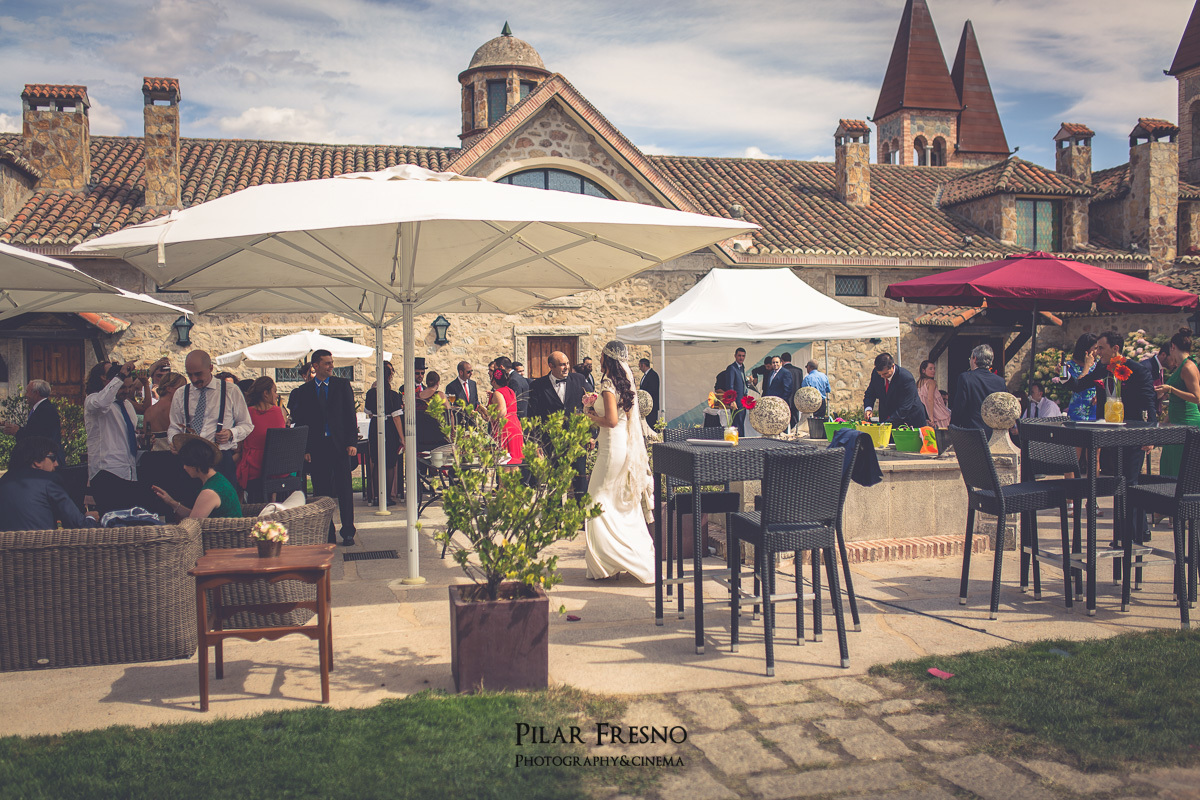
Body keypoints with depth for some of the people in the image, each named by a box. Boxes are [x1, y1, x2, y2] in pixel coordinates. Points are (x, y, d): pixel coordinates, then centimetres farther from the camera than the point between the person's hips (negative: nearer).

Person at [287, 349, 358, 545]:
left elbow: (350, 415, 3)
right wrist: (305, 448, -1)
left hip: (339, 444, -1)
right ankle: (327, 533, 12)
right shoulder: (304, 390, 8)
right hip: (317, 446, 1)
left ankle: (348, 532, 5)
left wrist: (352, 442, -5)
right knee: (321, 491, 4)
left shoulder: (342, 385, 6)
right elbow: (302, 422, 7)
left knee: (344, 489, -1)